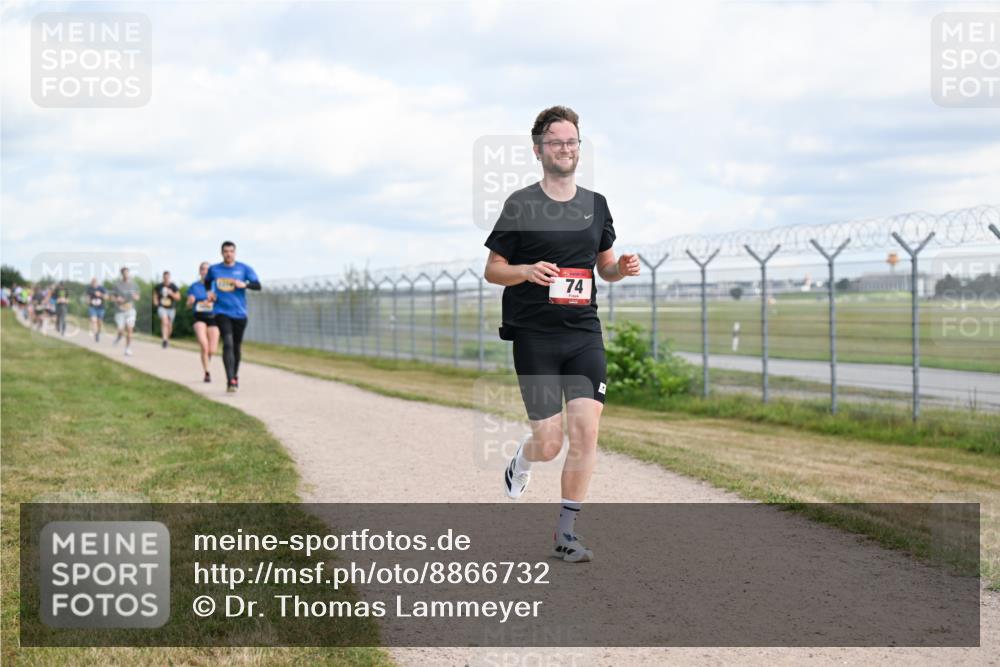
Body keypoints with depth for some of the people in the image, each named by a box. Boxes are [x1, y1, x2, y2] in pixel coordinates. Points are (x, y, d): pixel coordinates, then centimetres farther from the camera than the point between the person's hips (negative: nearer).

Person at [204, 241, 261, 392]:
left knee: (236, 346, 12)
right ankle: (230, 381, -25)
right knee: (227, 344, -18)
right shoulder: (214, 269, 6)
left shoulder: (244, 269, 2)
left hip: (239, 313, 1)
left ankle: (235, 376, 34)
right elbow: (207, 282, 26)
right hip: (222, 313, -1)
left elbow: (257, 285, -5)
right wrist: (210, 292, 7)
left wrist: (244, 284, -23)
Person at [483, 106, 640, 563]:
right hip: (534, 336, -3)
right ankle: (521, 462, 33)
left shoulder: (595, 205, 11)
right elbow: (492, 270, 1)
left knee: (586, 430, -9)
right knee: (549, 442, -5)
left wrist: (622, 268, -2)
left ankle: (566, 534, 5)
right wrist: (527, 271, -19)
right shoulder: (520, 205, -2)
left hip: (584, 332, 3)